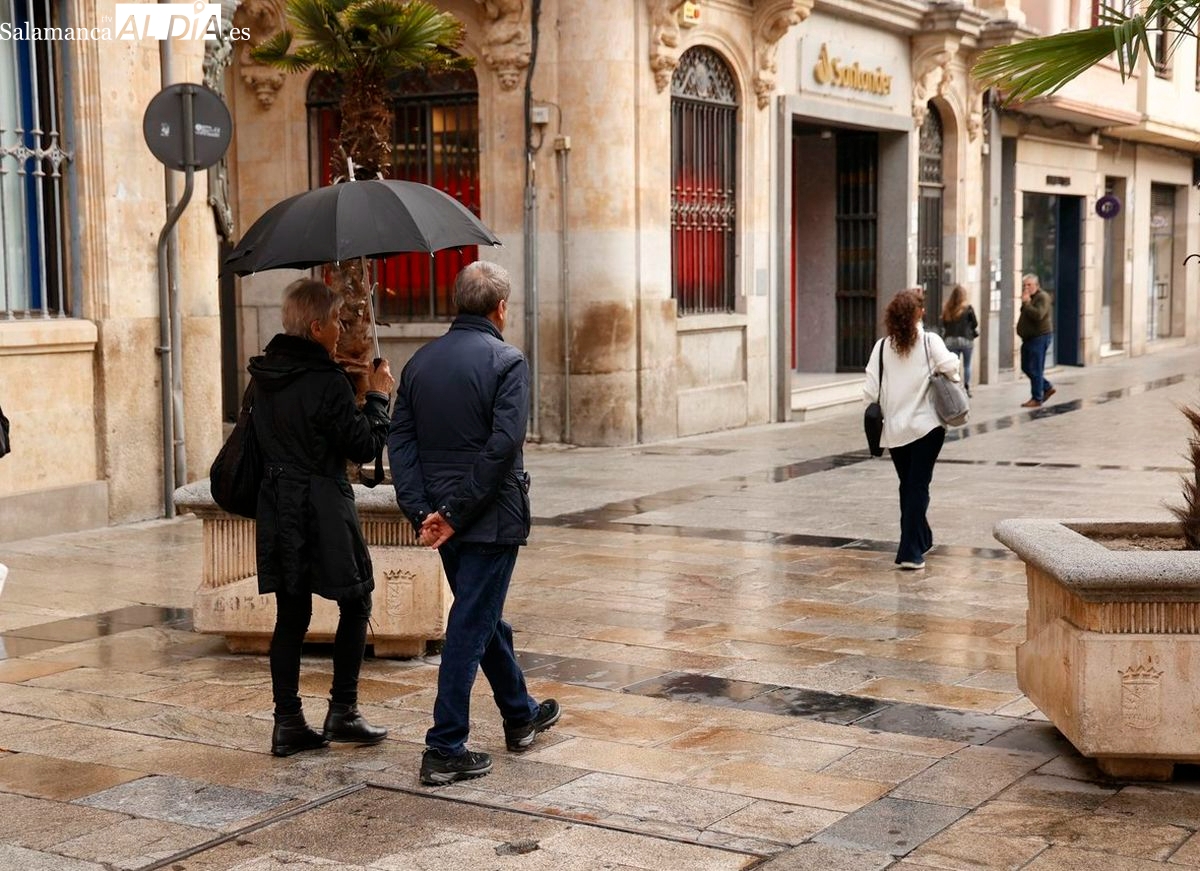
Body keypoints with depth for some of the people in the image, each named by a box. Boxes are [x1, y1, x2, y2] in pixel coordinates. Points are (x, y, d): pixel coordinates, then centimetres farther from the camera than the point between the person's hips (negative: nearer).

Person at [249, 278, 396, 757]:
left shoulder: (264, 376, 6)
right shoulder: (327, 383, -16)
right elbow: (364, 446, -12)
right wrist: (378, 398, 1)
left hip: (277, 508, 7)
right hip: (322, 507, -7)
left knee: (290, 616, 9)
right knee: (355, 605, 9)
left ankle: (288, 722, 11)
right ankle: (342, 711, 12)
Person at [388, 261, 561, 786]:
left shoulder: (420, 362, 7)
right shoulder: (506, 362, -12)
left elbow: (400, 441, 2)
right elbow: (502, 446, -20)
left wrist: (421, 511, -5)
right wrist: (455, 513, -17)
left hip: (441, 519, 7)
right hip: (491, 519, -7)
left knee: (484, 615, 21)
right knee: (471, 627, -2)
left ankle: (520, 715, 39)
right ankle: (445, 751, 0)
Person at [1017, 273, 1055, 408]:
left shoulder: (1042, 297, -13)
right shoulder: (1028, 298, 17)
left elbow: (1038, 315, -28)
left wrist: (1026, 303, -24)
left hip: (1040, 337, -10)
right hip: (1029, 338, 10)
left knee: (1035, 369, -8)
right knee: (1026, 367, 13)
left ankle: (1037, 399, -2)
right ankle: (1047, 388, 26)